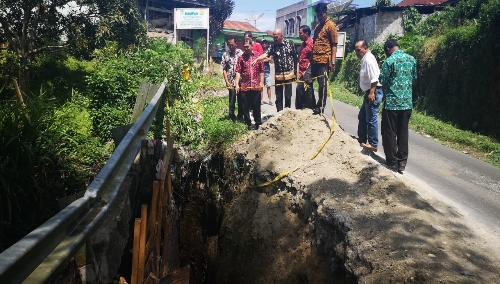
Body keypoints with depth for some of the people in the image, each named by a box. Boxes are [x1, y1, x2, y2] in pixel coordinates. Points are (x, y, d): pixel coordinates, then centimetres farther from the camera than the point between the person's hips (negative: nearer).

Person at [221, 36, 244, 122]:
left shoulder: (241, 53, 1)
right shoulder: (225, 55, 5)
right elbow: (224, 69, 6)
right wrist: (227, 81, -2)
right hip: (231, 81, 0)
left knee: (241, 100, 8)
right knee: (232, 100, 2)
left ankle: (240, 117, 20)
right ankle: (232, 118, 13)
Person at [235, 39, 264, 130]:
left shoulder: (258, 55, 2)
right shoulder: (241, 57, 1)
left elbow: (261, 70, 4)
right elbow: (238, 71, -3)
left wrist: (261, 82, -2)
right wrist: (237, 84, -9)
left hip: (256, 86, 0)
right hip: (244, 86, 0)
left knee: (256, 106, 9)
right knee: (245, 106, 7)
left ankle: (258, 123, 22)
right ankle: (248, 124, 19)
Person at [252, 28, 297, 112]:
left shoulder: (289, 43, -2)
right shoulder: (272, 46, -1)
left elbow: (295, 57, 4)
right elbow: (265, 54, -18)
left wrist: (295, 71, 6)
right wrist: (257, 59, -38)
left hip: (289, 74, -1)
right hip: (278, 75, 1)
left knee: (288, 96, 4)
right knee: (278, 97, 6)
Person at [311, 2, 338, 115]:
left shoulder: (331, 25, -2)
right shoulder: (317, 26, 19)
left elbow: (334, 45, -7)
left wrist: (332, 61, -15)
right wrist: (311, 58, 14)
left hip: (324, 61, -7)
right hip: (314, 60, 7)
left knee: (322, 85, -3)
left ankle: (320, 107, 6)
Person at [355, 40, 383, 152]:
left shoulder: (368, 59, -16)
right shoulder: (365, 59, 16)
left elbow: (374, 78, -24)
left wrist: (372, 93, -27)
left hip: (373, 92, -11)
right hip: (369, 92, 11)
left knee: (371, 119, -7)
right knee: (362, 117, 19)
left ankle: (373, 144, -1)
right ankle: (362, 138, 31)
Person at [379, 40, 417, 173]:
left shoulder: (389, 61, -10)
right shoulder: (412, 59, 7)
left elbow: (383, 80, -8)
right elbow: (414, 78, 14)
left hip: (392, 101, -5)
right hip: (407, 101, 5)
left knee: (390, 132, 6)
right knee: (403, 132, 11)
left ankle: (391, 159, 12)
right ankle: (402, 160, 13)